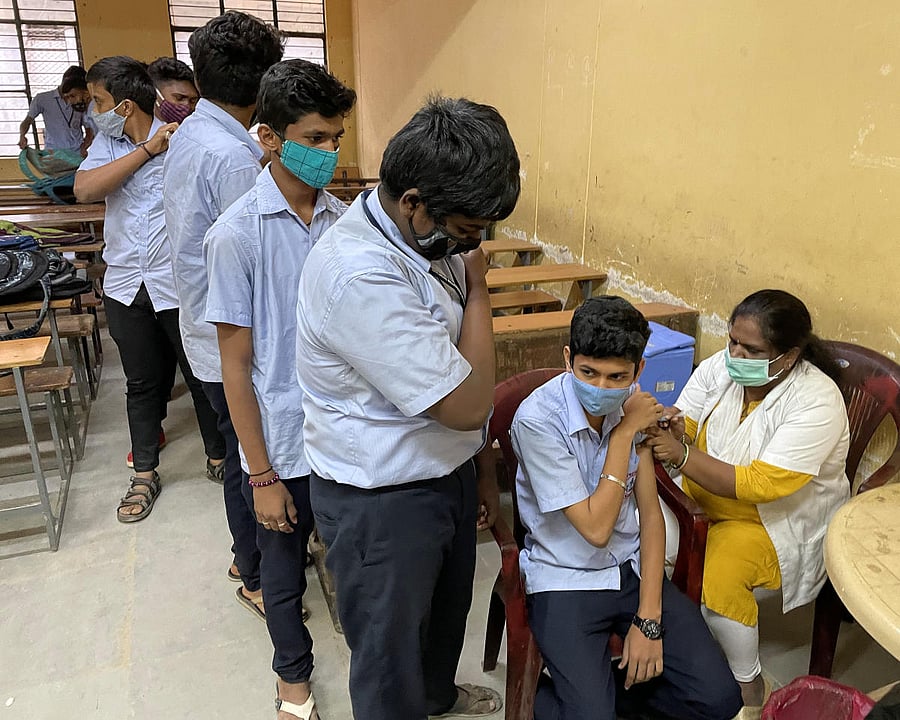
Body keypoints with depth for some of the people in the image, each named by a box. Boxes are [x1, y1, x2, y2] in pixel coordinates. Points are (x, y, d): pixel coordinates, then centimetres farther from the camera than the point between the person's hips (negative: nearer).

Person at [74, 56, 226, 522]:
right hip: (126, 287, 5)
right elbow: (85, 190, -13)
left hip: (180, 286, -4)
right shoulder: (106, 146, 7)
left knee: (202, 377, 10)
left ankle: (218, 456, 31)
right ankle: (144, 475, 29)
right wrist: (146, 149, -15)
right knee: (142, 383, 14)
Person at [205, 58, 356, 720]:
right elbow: (236, 366, -12)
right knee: (284, 573, 19)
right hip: (284, 445, -3)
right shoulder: (237, 236, -15)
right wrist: (262, 476, -10)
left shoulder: (344, 219, -2)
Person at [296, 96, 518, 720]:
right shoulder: (359, 274, -32)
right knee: (389, 652, 16)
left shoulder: (432, 238, -3)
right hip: (380, 499, -9)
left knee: (448, 607, 32)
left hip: (448, 470, 9)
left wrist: (484, 470, 13)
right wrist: (477, 289, -17)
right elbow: (467, 403, -29)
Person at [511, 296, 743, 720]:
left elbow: (650, 513, 0)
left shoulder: (633, 405, -5)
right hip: (566, 580, -4)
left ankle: (603, 684, 15)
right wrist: (625, 431, -21)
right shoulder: (537, 420, -22)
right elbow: (595, 528, -21)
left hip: (633, 569, 5)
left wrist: (648, 618, -5)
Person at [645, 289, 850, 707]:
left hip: (778, 519, -4)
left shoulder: (816, 402, -21)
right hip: (702, 496, 5)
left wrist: (682, 455, -34)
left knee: (719, 570, -30)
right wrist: (666, 425, -30)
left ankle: (748, 684, -2)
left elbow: (760, 486, -28)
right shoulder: (720, 367, -6)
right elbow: (682, 426, -5)